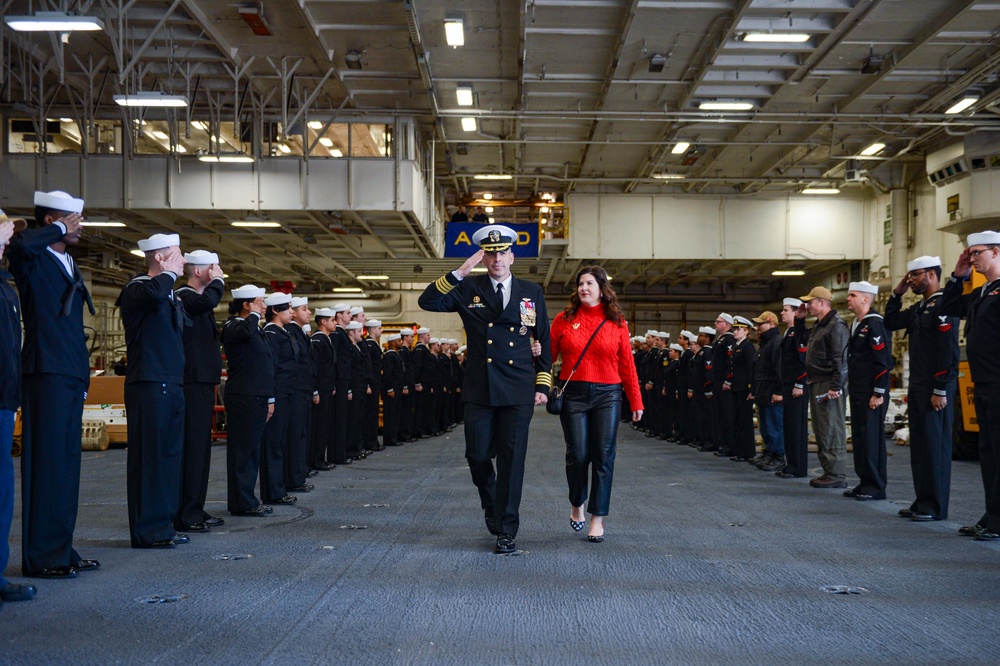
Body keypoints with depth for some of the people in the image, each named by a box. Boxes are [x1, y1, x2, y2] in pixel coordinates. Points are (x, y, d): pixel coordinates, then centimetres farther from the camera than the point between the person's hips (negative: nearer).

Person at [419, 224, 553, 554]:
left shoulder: (532, 292, 9)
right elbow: (427, 301, -8)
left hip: (518, 391, 0)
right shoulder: (468, 289, 5)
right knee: (478, 455, 4)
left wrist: (543, 385, 5)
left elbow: (543, 342, 12)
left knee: (512, 459, -1)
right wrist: (458, 274, -17)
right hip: (479, 390, 0)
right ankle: (491, 506, 33)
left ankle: (506, 531, 6)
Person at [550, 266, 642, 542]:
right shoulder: (564, 319, 4)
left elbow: (626, 364, 4)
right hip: (573, 394, 0)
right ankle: (576, 504, 27)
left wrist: (636, 401, 2)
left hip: (607, 395, 0)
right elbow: (549, 355, 4)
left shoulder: (616, 322, 4)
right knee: (577, 454, 0)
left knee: (604, 455, -1)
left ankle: (597, 519, 8)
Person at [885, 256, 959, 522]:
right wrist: (897, 294, 12)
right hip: (917, 387, 9)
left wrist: (940, 391, -20)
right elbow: (890, 323, 24)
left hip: (935, 388, -9)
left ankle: (936, 507, 2)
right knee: (919, 445, 11)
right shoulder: (919, 308, 15)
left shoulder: (943, 306, -13)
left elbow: (948, 352, -18)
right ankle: (922, 501, 18)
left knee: (936, 445, -3)